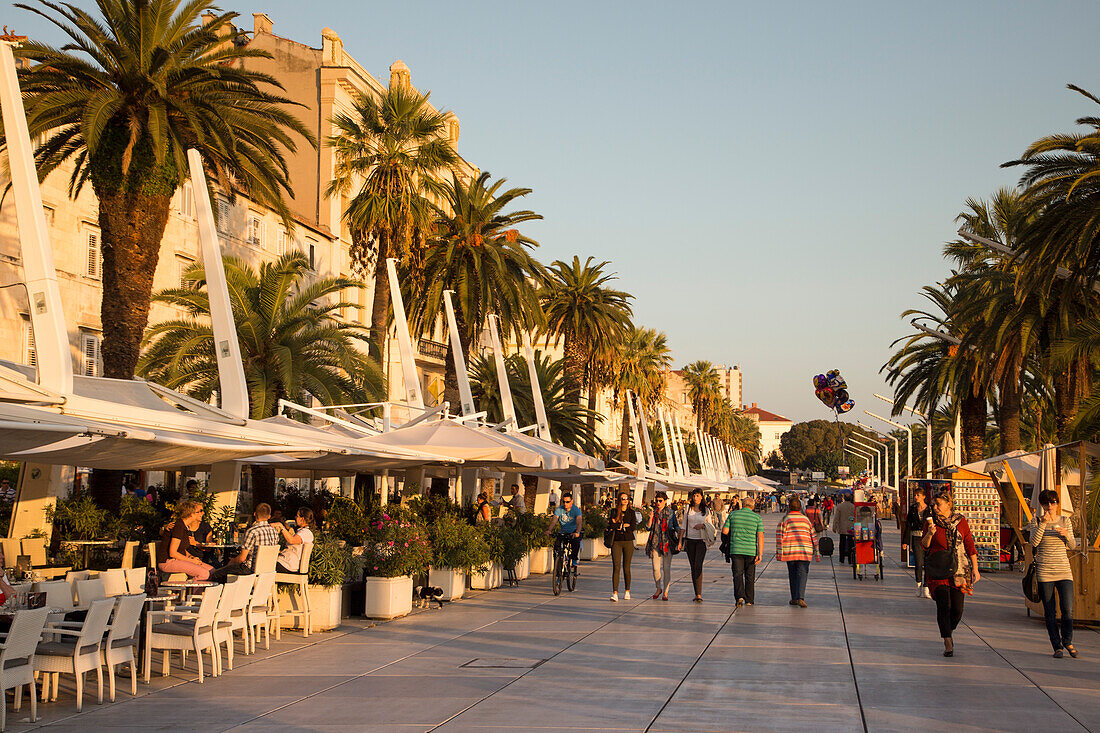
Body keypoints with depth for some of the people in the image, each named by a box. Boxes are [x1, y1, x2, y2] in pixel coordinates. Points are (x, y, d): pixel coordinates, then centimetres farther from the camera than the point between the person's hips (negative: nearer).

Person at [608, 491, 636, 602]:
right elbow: (611, 526, -7)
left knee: (626, 568, 4)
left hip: (628, 542, 1)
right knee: (616, 567, -10)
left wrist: (618, 526, -4)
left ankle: (627, 592, 18)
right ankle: (615, 593, -15)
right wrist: (624, 525, -6)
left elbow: (632, 528, -3)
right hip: (616, 542, -1)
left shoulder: (631, 512, 8)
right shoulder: (614, 512, 7)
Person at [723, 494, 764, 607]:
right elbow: (760, 536, -8)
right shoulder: (757, 517, 0)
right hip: (751, 551, 0)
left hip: (736, 550, 0)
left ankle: (739, 596, -21)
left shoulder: (733, 515, 1)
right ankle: (749, 600, 19)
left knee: (738, 574, -1)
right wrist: (760, 554, -10)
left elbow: (724, 531, 0)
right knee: (750, 576, 12)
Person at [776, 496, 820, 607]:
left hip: (790, 552, -1)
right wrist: (816, 552, 20)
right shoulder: (806, 519, 11)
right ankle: (800, 597, -22)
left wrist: (779, 552, -4)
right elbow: (814, 536, 14)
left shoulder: (784, 520, 1)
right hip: (805, 552, 1)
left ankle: (794, 599, 20)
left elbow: (780, 537, -6)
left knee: (793, 575, 14)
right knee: (802, 574, -4)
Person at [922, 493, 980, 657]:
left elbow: (970, 546, 9)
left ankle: (947, 632, 27)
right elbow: (924, 546, 3)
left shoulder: (961, 521, 6)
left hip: (958, 570, 1)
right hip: (938, 570, -1)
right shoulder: (931, 522, 4)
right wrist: (929, 534, -17)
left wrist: (975, 568, 4)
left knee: (957, 609, -2)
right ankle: (948, 644, -6)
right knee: (944, 606, -11)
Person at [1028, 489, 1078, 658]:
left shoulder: (1064, 521, 9)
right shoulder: (1037, 521, 2)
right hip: (1044, 572, -1)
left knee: (1068, 609, -8)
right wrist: (1043, 524, -19)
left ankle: (1067, 641, 15)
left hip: (1063, 570, 1)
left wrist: (1066, 534, -13)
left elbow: (1073, 545, 7)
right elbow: (1034, 542, -11)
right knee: (1049, 612, 0)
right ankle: (1057, 646, 12)